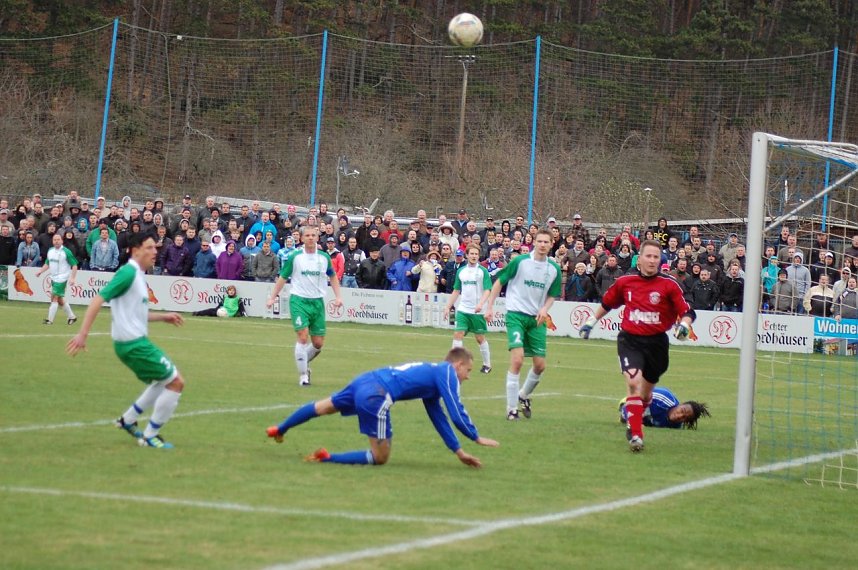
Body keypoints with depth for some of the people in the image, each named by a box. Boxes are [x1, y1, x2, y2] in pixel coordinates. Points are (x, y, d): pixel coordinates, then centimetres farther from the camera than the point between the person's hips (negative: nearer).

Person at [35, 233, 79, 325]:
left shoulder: (66, 252, -11)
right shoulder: (50, 251, 9)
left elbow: (74, 265, -9)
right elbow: (47, 264, 20)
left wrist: (72, 278, -18)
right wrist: (40, 271, 4)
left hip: (61, 279, -7)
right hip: (54, 278, 7)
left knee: (55, 298, -10)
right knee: (60, 300, 12)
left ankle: (50, 320, -7)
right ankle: (71, 316, 25)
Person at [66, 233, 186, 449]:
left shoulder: (138, 275, 14)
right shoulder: (128, 273, -15)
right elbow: (99, 299, -22)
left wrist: (163, 317, 22)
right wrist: (83, 333, -27)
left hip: (135, 342, 10)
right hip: (134, 344, -10)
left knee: (165, 381, 24)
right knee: (176, 382, -6)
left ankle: (128, 420, 27)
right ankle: (150, 437, 2)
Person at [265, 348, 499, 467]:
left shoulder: (433, 373, 28)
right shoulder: (447, 373, 3)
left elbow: (438, 417, 32)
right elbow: (456, 413, -4)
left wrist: (458, 451, 31)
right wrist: (477, 438, 9)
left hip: (365, 380, 9)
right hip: (376, 395, -9)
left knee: (322, 407, 32)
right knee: (380, 458, -1)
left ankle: (279, 430, 47)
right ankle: (327, 458, -8)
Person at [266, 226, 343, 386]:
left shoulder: (324, 257, 4)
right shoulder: (294, 257, -3)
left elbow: (333, 277, 19)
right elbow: (282, 278, 5)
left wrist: (338, 296, 8)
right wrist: (272, 297, 1)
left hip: (317, 302, 3)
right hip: (299, 300, -3)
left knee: (318, 343, 3)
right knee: (303, 336, -16)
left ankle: (304, 362, 32)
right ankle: (303, 375, -5)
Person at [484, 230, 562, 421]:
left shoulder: (554, 269, 2)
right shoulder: (520, 261, -9)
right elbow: (499, 282, 0)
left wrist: (545, 308, -7)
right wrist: (489, 307, -3)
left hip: (536, 319, 4)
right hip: (516, 315, -4)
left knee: (540, 365, 5)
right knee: (517, 360, -17)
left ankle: (524, 396, 35)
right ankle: (511, 409, -9)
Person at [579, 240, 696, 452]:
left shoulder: (669, 284, -7)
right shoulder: (625, 281, -1)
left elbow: (687, 312, -6)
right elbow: (607, 303, 18)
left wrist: (684, 325, -26)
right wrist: (591, 321, 22)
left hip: (656, 342, 1)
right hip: (630, 340, -1)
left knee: (646, 393, 14)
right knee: (633, 382, -23)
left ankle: (634, 422, 44)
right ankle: (636, 435, -20)